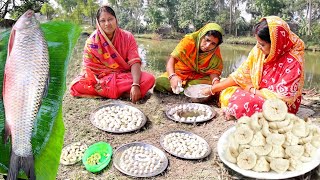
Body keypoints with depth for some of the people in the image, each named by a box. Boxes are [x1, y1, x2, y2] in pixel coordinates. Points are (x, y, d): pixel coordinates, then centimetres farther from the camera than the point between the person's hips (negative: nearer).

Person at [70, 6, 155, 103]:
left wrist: (135, 85, -34)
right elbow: (88, 67, -8)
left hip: (124, 76, 0)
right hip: (101, 77, 0)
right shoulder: (92, 41, -9)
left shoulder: (127, 37, -9)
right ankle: (123, 92, -24)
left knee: (149, 79, -28)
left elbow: (134, 62, -17)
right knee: (76, 86, -27)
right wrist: (94, 82, -31)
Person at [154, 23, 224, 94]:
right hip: (180, 74, -2)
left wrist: (216, 81, -38)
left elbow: (213, 70, -14)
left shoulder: (215, 51, -12)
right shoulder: (189, 41, -20)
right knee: (160, 82, -27)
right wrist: (172, 76, -46)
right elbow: (172, 59, -27)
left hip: (198, 78, 2)